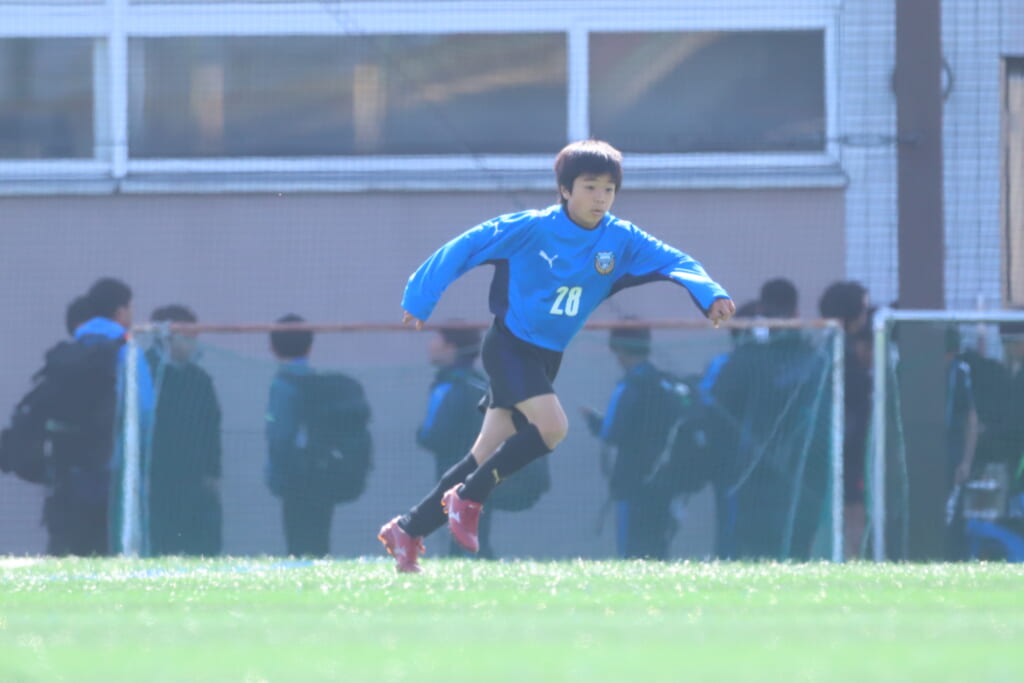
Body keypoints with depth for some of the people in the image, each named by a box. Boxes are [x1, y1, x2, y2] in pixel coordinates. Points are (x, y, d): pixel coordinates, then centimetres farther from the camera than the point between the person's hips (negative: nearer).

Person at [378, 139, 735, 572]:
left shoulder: (621, 240, -3)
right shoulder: (531, 228, -15)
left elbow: (673, 261, -4)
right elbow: (463, 248, -8)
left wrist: (710, 295, -23)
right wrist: (421, 300, -4)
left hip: (549, 357, 6)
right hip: (509, 345, -6)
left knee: (485, 456, 5)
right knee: (551, 426, -25)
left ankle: (407, 530, 16)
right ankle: (468, 498, -10)